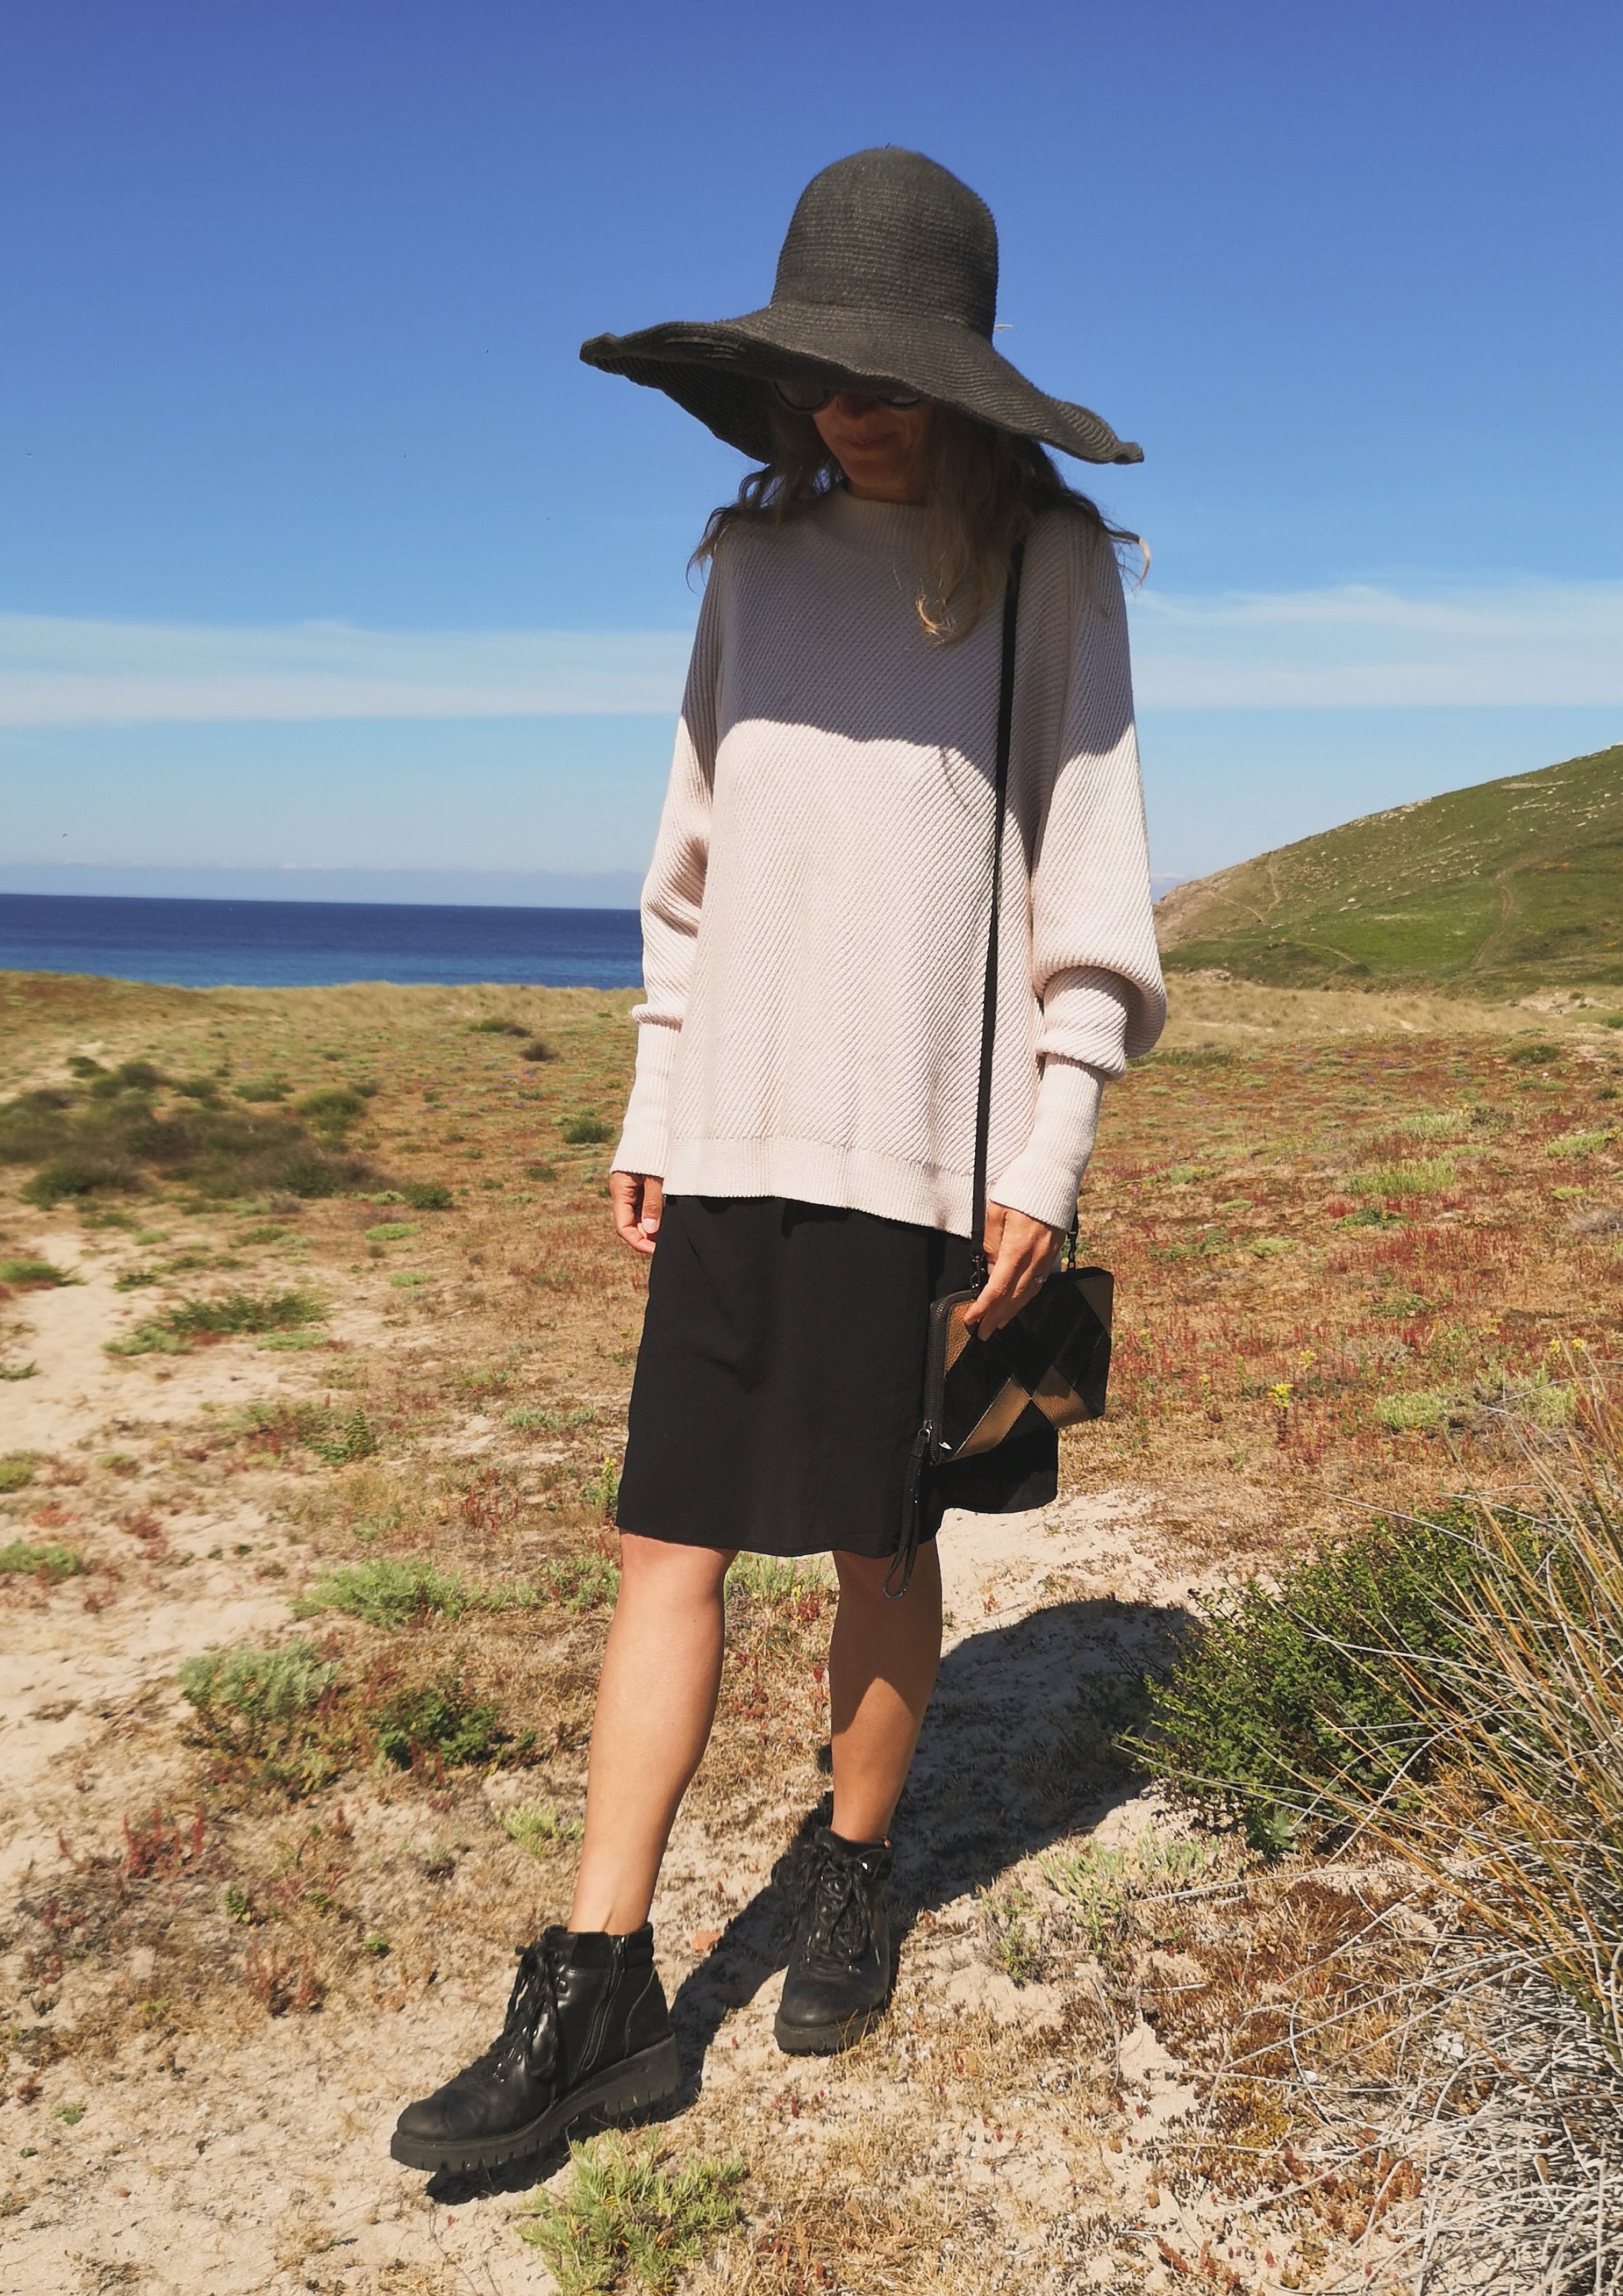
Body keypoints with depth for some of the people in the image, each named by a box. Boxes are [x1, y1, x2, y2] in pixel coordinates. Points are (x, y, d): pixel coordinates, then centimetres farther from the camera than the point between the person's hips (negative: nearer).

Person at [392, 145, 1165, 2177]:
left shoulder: (1047, 562, 1)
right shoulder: (755, 557, 12)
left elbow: (1090, 870, -2)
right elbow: (696, 852, 15)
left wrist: (1050, 1159, -8)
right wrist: (649, 1109, 12)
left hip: (921, 1146, -3)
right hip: (735, 1136, 4)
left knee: (878, 1551, 7)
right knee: (669, 1547, 1)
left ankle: (856, 1878, 32)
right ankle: (596, 2003, 8)